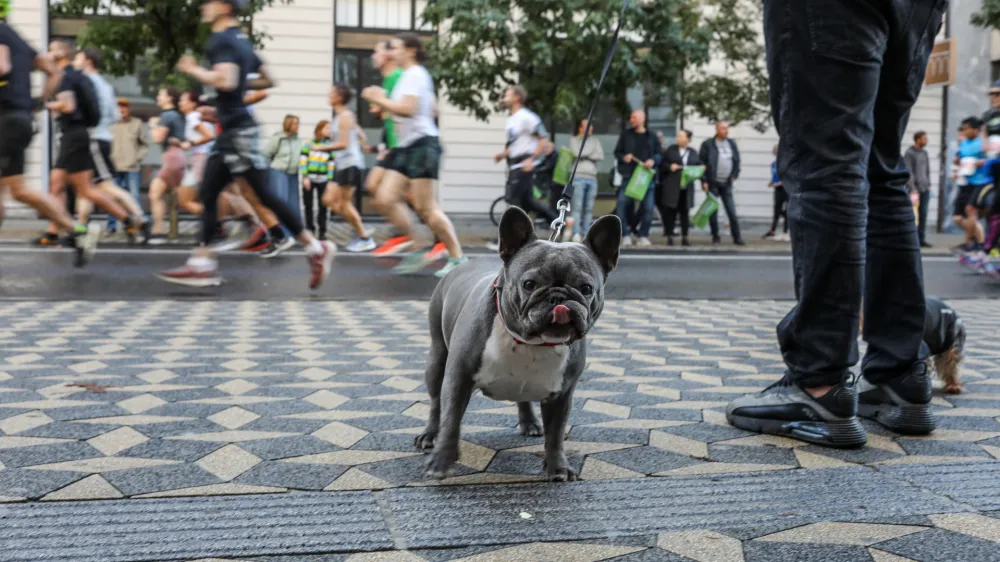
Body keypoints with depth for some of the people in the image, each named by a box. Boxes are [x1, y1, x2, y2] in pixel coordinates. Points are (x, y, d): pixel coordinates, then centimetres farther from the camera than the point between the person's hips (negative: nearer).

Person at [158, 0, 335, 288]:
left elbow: (225, 80, -28)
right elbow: (267, 80, 25)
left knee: (262, 195, -7)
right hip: (230, 130, 10)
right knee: (208, 194, 10)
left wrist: (193, 70, -13)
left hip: (237, 131, -10)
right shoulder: (240, 40, 18)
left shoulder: (221, 40, -11)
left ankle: (316, 248, -1)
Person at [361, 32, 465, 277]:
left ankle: (457, 257, 2)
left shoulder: (415, 74, -10)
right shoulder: (412, 75, 19)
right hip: (406, 147, 10)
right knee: (385, 199, 1)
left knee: (425, 207, -8)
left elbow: (407, 108, -24)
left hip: (422, 144, -10)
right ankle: (417, 252, 5)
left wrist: (378, 99, -12)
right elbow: (432, 108, 24)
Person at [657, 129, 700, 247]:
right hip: (672, 187, -2)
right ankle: (669, 237, 5)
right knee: (671, 212, -2)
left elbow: (698, 166, 14)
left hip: (686, 188, 2)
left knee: (685, 213, 4)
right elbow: (662, 163, 5)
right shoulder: (670, 149, 6)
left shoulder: (693, 153, 12)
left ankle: (684, 238, 9)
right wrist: (669, 166, -13)